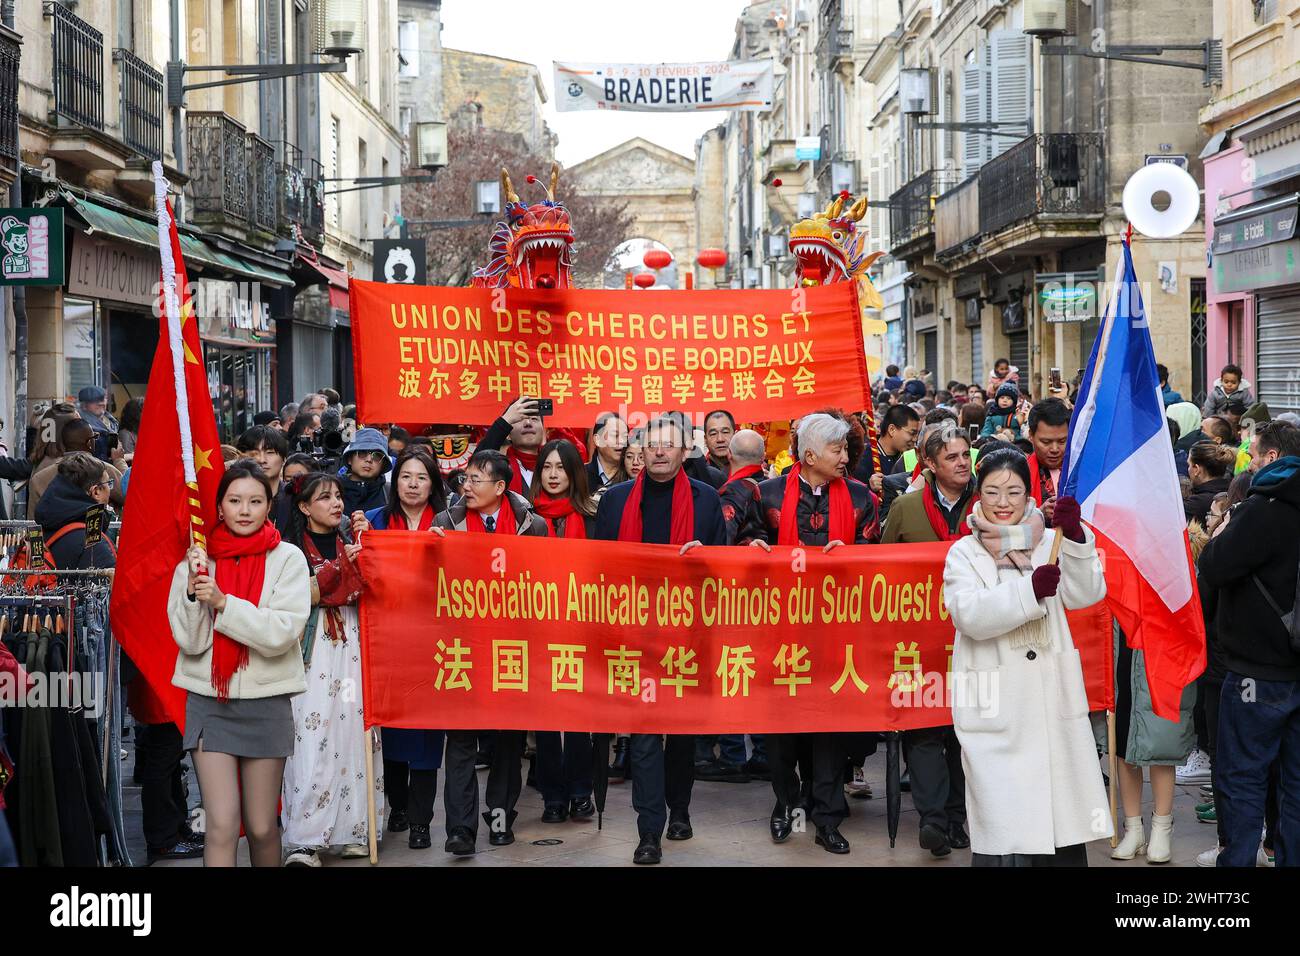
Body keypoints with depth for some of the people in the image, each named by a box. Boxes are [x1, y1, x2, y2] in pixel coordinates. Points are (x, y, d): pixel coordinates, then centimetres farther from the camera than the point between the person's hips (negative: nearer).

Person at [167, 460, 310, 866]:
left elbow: (283, 632, -13)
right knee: (222, 825, -7)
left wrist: (222, 602, -20)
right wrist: (193, 588, -16)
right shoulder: (198, 559, 3)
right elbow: (189, 640, -2)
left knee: (262, 827, 7)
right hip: (208, 700, 1)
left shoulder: (287, 558, -2)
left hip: (266, 702, -1)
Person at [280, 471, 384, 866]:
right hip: (314, 651, -4)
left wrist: (366, 547, -2)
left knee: (355, 733, 0)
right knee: (313, 740, -11)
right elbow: (301, 599, -10)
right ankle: (305, 840, -11)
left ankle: (353, 830, 6)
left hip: (352, 645, 4)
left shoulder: (350, 545, 17)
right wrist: (338, 565, -13)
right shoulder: (293, 549, 4)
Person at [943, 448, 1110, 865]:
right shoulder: (964, 554, 4)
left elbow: (1085, 594, -4)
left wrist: (1075, 536, -19)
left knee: (1063, 826, 4)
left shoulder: (1048, 544, 11)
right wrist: (1029, 589, -27)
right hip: (996, 711, -2)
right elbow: (972, 616, -12)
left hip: (1054, 705, 3)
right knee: (1005, 831, -8)